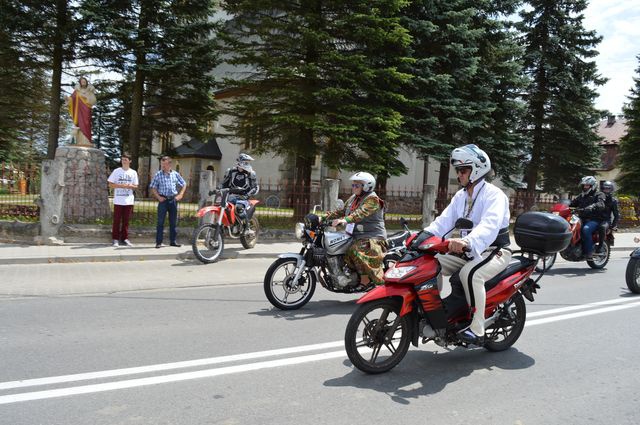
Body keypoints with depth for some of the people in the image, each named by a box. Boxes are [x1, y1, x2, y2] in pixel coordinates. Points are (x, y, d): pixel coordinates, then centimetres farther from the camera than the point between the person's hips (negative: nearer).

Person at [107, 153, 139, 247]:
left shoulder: (133, 172, 8)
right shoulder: (116, 171, 3)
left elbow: (136, 186, 8)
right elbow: (110, 184, 1)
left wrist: (129, 186, -13)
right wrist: (121, 185, -14)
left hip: (129, 200, 2)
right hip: (118, 200, -1)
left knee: (126, 220, 6)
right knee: (117, 220, 0)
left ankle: (125, 238, 14)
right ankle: (115, 239, 6)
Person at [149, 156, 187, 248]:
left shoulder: (175, 174, 5)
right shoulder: (158, 175, 0)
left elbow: (184, 184, 14)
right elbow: (153, 188, 5)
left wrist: (180, 195, 3)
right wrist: (158, 197, -7)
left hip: (173, 200, 2)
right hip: (163, 199, -2)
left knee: (173, 222, 7)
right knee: (160, 222, -3)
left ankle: (173, 241, 16)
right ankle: (159, 242, 1)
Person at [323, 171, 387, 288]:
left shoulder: (372, 199, -11)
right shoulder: (353, 198, 17)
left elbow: (361, 213, -27)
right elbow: (341, 211, 20)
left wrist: (345, 220, -40)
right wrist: (325, 217, 7)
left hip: (372, 238, -9)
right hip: (356, 237, 9)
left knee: (357, 251, -32)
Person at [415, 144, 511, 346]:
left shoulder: (493, 195, -16)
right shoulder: (460, 196, 11)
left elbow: (489, 225, -35)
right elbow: (444, 220, -1)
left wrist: (467, 241, -54)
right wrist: (423, 236, -19)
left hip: (494, 251, -8)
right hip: (467, 252, 8)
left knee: (470, 273, -37)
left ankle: (477, 330, -29)